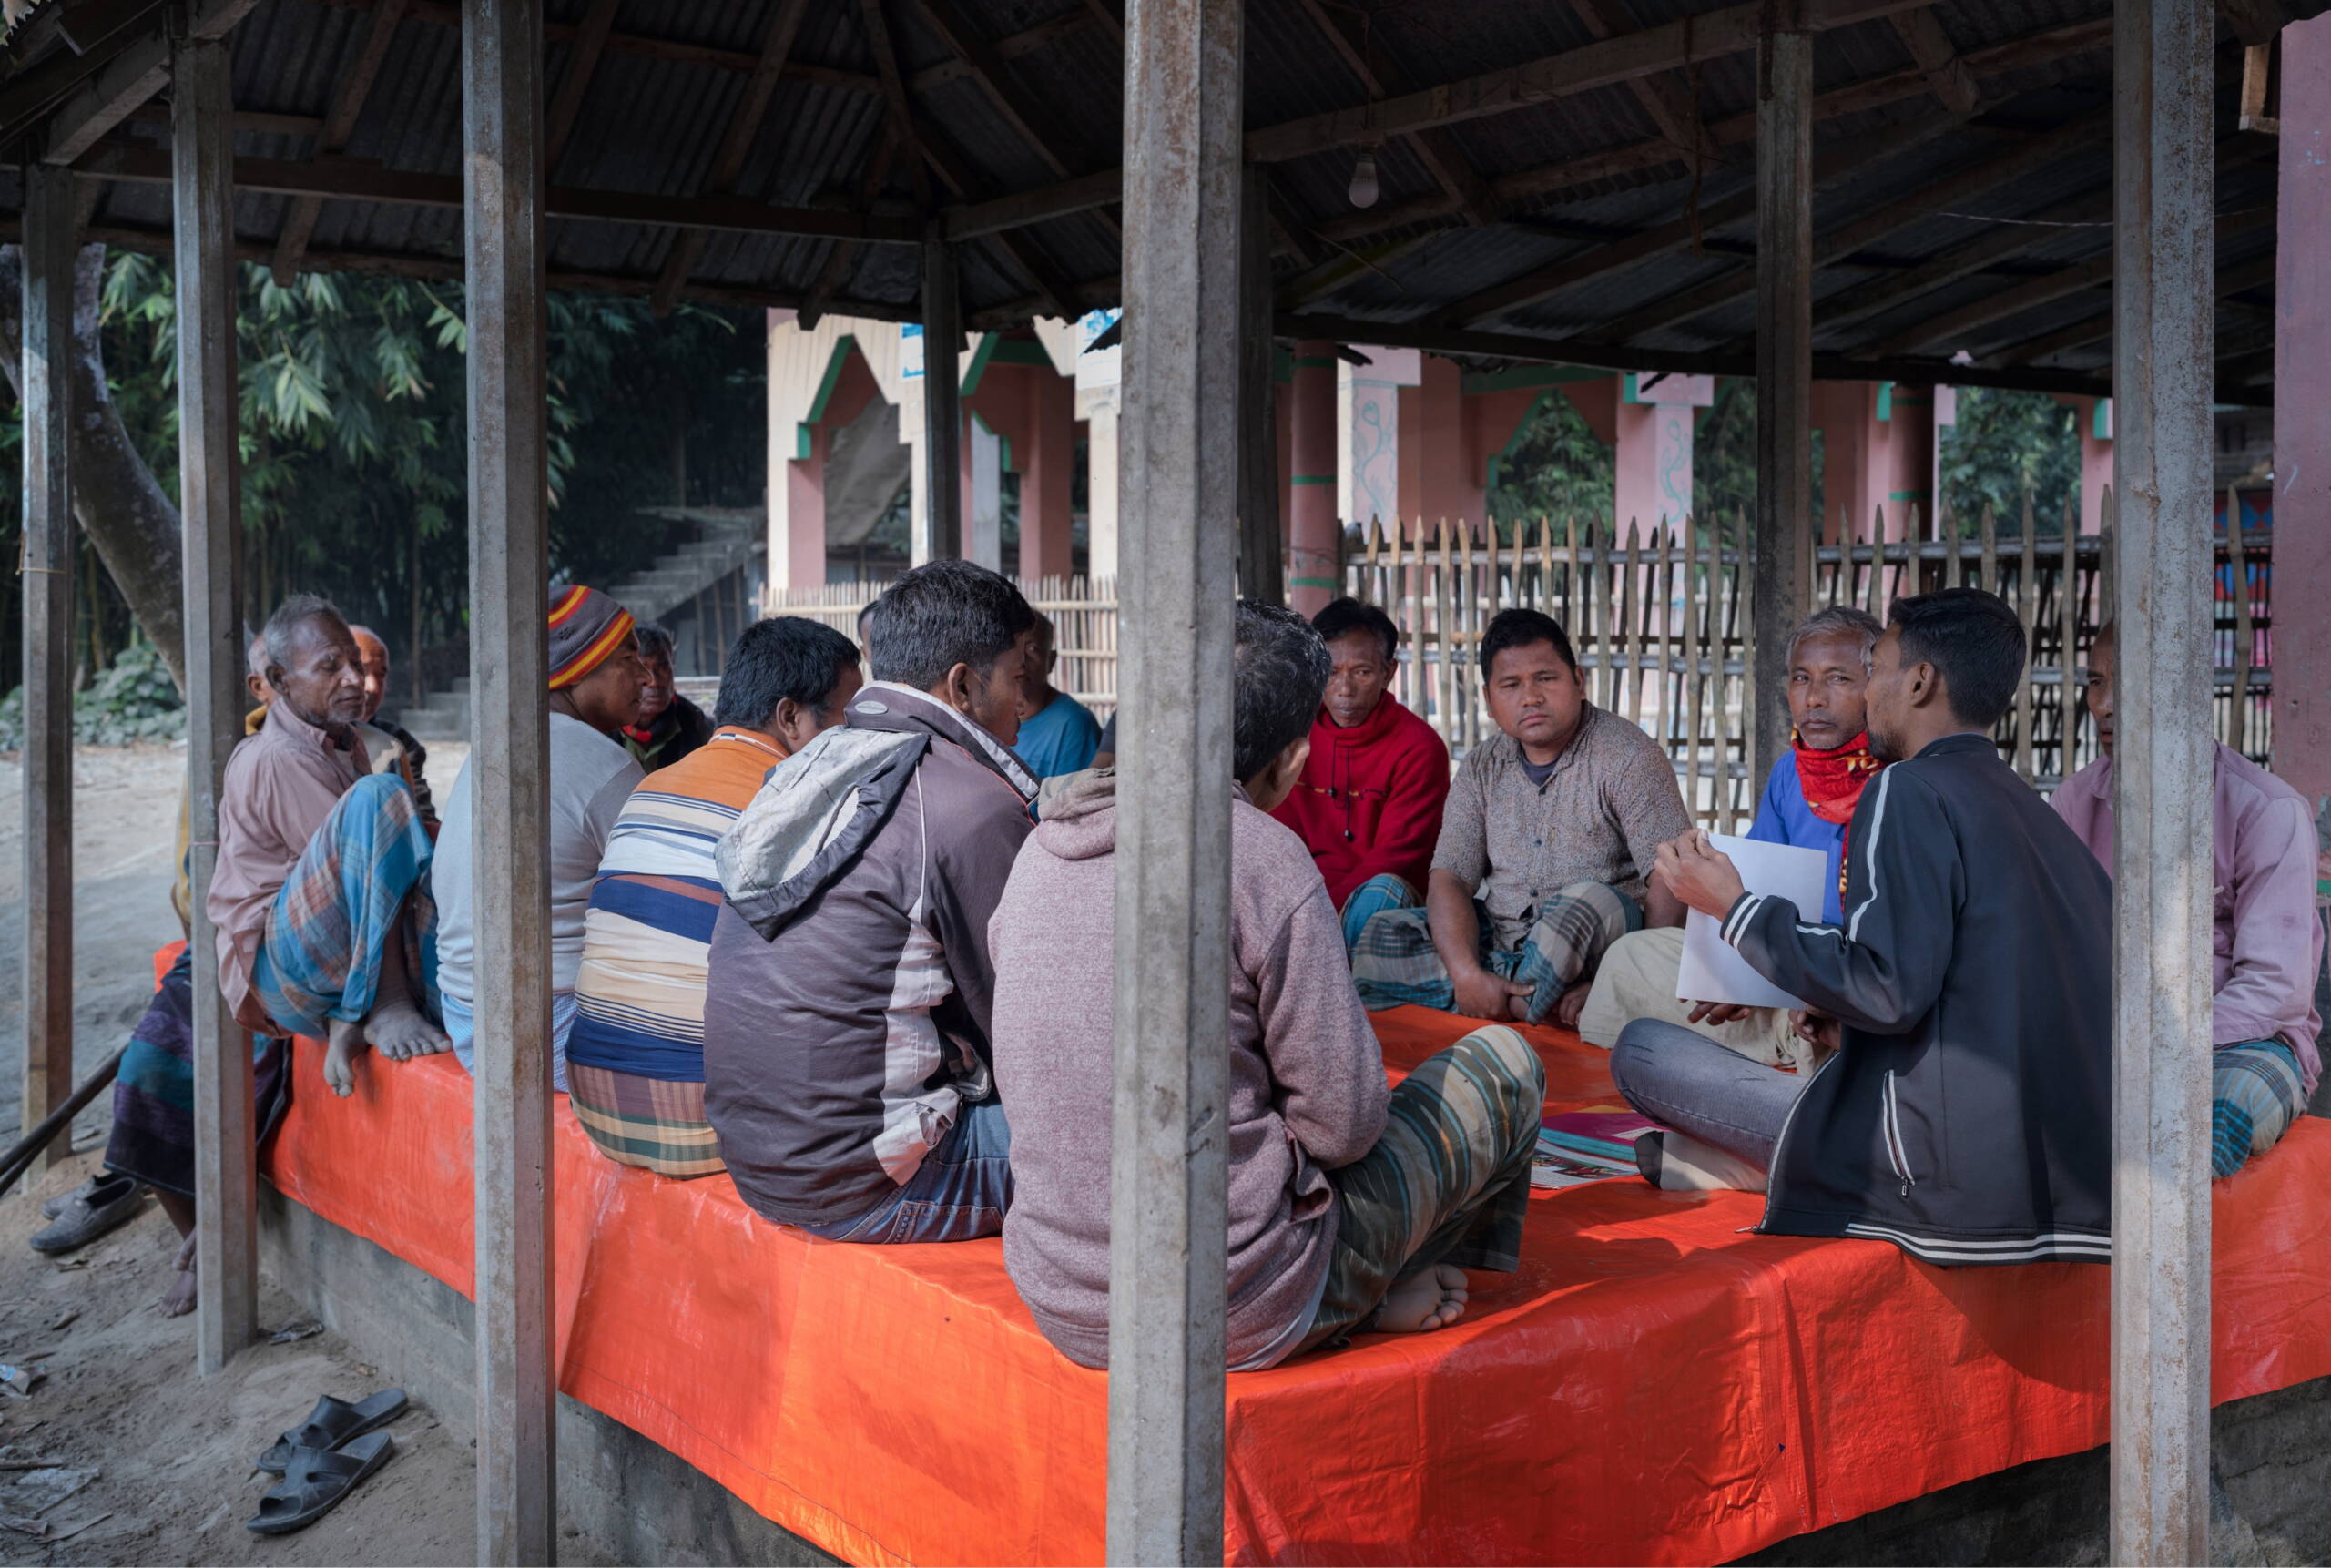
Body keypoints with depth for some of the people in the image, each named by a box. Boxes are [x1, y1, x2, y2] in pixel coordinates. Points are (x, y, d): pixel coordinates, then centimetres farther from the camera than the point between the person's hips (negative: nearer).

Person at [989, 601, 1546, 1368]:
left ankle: (1373, 1288, 22)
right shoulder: (1262, 855, -16)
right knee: (1503, 1061, 12)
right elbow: (1346, 1122, -13)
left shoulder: (1041, 851, 3)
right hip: (1237, 1317, -6)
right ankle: (1394, 1285, 34)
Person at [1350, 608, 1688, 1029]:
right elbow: (1450, 879, 0)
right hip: (1493, 943, 5)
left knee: (1591, 900, -36)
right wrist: (1468, 974, -20)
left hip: (1597, 948, -4)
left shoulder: (1627, 756, -6)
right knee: (1383, 930, -16)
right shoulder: (1483, 768, 9)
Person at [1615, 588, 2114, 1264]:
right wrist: (1854, 1024, 24)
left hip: (1954, 1182, -9)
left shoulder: (1911, 791, -8)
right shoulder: (2040, 815, 16)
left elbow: (1890, 991, -19)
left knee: (1641, 1047, 0)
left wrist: (1735, 906, -7)